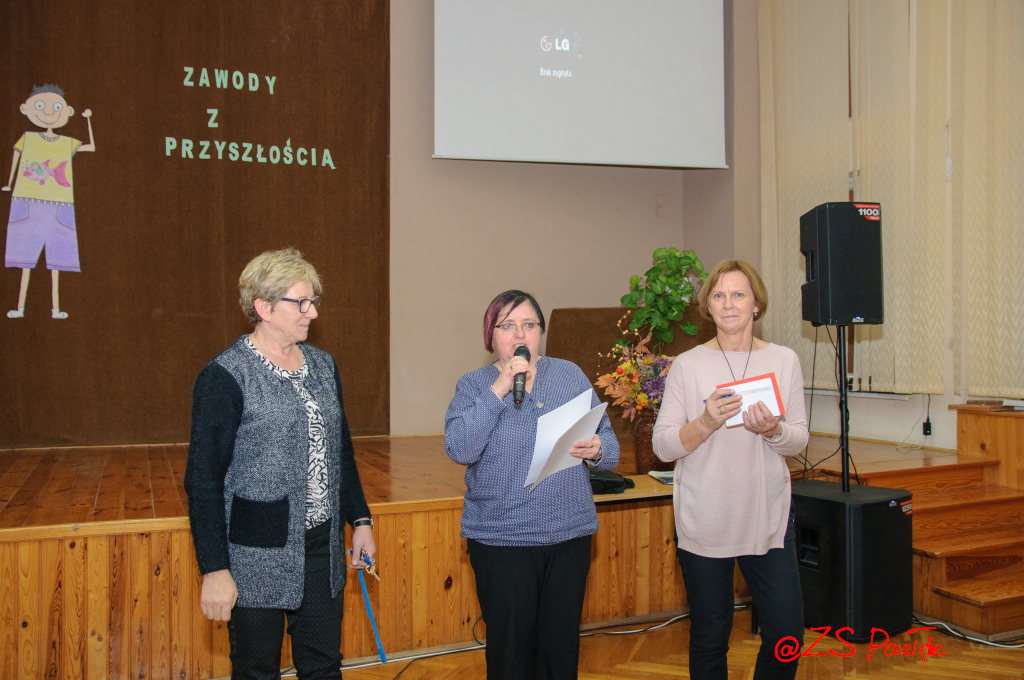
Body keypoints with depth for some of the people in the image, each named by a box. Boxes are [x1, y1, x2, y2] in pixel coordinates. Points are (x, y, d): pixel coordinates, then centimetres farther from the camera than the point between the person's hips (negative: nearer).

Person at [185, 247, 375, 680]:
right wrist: (214, 569, -16)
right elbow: (203, 479, -13)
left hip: (323, 548, 6)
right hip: (258, 560, -6)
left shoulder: (323, 365, 8)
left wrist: (359, 519, 14)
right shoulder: (226, 376, -12)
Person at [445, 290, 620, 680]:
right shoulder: (473, 385, 2)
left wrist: (597, 450, -16)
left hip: (570, 534, 3)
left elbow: (609, 444, 7)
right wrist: (498, 389, -18)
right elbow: (460, 450, -15)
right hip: (501, 540, -2)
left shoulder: (570, 375, 9)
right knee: (510, 647, 5)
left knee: (562, 644, 10)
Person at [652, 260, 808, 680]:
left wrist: (773, 430, -15)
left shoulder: (784, 360, 5)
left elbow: (799, 441, 6)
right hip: (704, 520, -2)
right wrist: (705, 424, -21)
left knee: (787, 633, 2)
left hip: (767, 515, 2)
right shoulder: (688, 365, -1)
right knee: (709, 639, 8)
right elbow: (662, 446, -4)